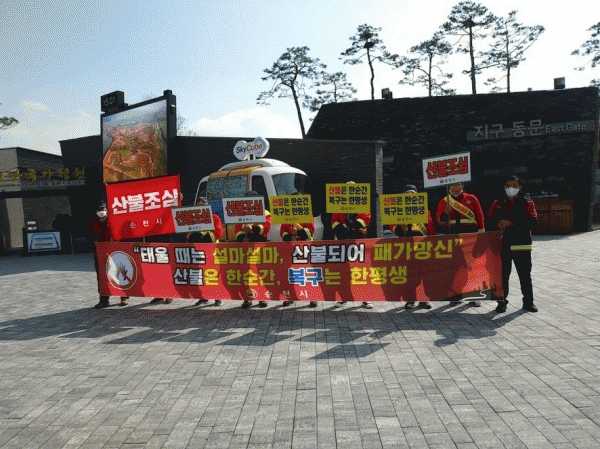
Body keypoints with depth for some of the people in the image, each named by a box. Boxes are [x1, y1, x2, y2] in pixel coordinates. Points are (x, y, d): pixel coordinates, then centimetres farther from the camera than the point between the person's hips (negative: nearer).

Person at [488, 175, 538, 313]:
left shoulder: (527, 204, 5)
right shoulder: (497, 203, 11)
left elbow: (533, 223, -7)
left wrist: (512, 223, -18)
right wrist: (498, 224, -15)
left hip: (522, 245, -1)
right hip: (502, 245, 1)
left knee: (525, 275, 6)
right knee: (502, 275, 4)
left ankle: (528, 301, 18)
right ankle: (502, 301, 14)